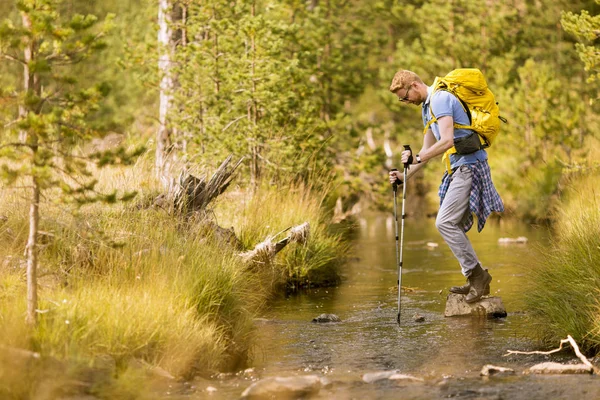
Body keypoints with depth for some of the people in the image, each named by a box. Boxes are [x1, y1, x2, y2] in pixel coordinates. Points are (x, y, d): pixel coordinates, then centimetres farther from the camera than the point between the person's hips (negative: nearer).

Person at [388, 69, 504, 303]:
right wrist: (405, 176, 18)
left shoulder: (440, 99, -13)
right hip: (459, 168, 10)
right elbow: (428, 150, 26)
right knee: (454, 226, 9)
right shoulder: (427, 108, 20)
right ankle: (477, 282, 12)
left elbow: (447, 141, -24)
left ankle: (476, 273, -10)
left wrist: (416, 158, -21)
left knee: (445, 222, -15)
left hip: (469, 165, -10)